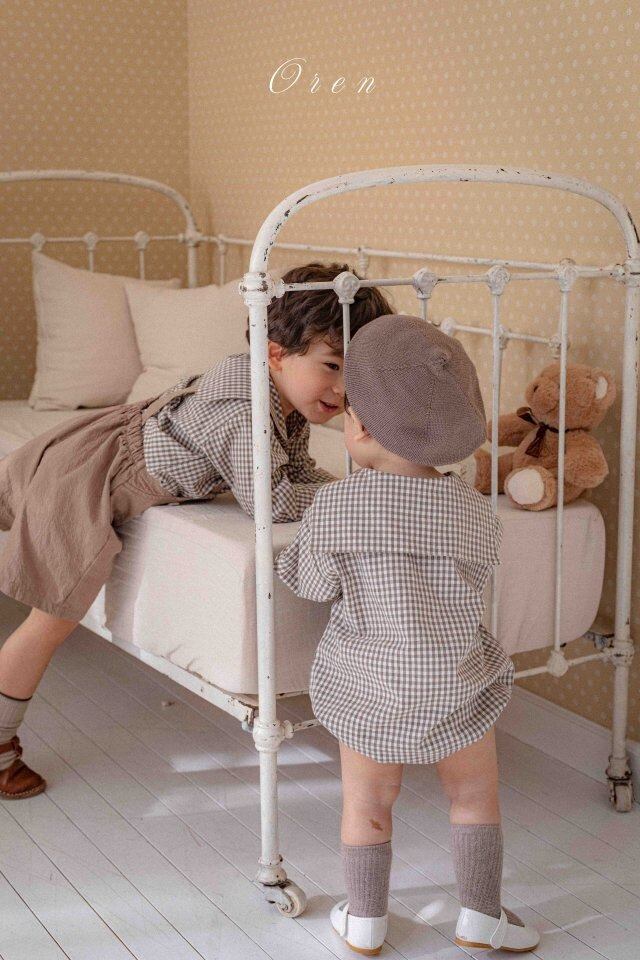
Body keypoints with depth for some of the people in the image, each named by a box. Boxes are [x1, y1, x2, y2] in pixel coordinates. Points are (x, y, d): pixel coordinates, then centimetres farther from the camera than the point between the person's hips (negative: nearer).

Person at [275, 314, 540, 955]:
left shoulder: (332, 508, -17)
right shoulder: (478, 514, -10)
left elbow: (311, 583, -4)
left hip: (369, 691, 0)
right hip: (456, 691, 1)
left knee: (367, 804, 19)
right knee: (476, 794, 22)